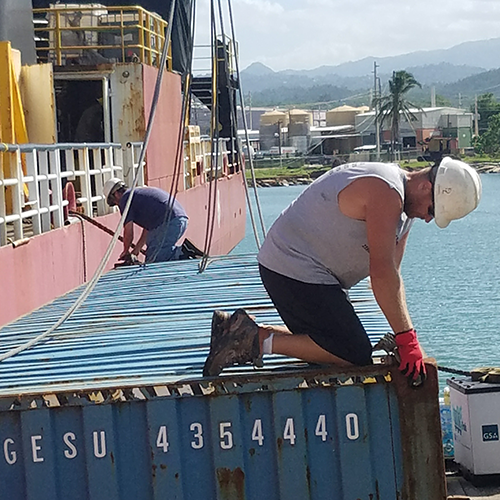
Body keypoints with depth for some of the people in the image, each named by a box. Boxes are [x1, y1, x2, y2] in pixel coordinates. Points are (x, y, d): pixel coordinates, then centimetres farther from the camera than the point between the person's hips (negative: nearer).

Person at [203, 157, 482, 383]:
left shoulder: (405, 207, 11)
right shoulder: (385, 192, -21)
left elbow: (392, 275, 9)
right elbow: (381, 272, -25)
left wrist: (405, 337, 0)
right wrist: (407, 338, -23)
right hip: (296, 270, -11)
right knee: (355, 356, -13)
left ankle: (244, 331, 13)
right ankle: (260, 341, -12)